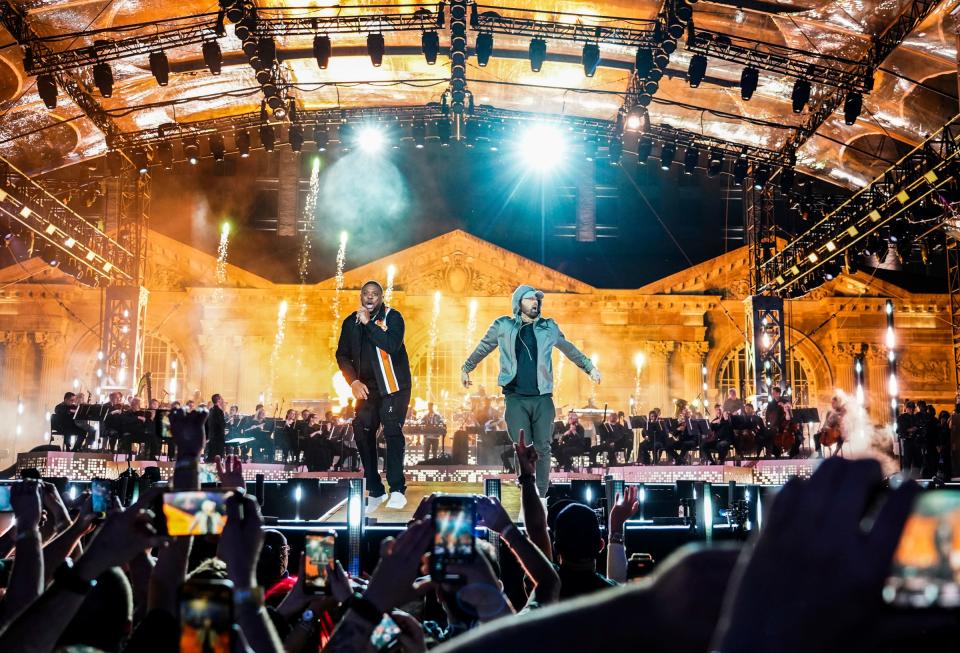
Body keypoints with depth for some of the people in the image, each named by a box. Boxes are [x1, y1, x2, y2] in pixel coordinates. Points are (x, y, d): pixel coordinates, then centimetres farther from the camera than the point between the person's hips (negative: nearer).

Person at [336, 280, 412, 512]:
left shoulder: (392, 317, -8)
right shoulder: (351, 322, 6)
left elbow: (392, 345, -25)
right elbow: (342, 355, 10)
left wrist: (368, 323, -24)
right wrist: (354, 381, -3)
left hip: (393, 386, -5)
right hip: (367, 388, 5)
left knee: (392, 431, -14)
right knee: (362, 432, -1)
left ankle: (397, 489, -10)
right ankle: (375, 490, 8)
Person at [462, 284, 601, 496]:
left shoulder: (548, 327, 9)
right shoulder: (503, 326, 4)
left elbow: (570, 349, 24)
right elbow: (482, 349, 19)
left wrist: (590, 367, 26)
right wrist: (466, 368, 27)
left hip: (542, 398, 2)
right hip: (516, 398, -2)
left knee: (542, 449, 2)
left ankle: (541, 497, 10)